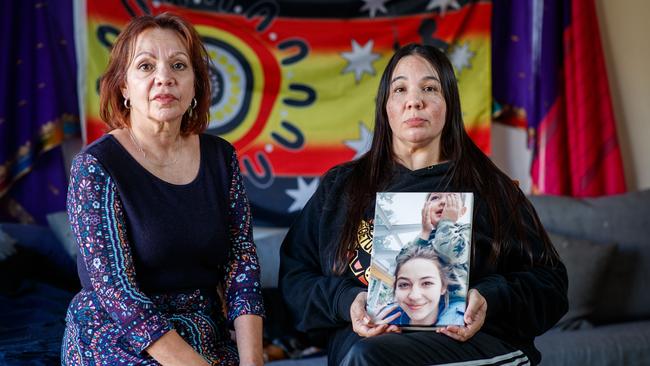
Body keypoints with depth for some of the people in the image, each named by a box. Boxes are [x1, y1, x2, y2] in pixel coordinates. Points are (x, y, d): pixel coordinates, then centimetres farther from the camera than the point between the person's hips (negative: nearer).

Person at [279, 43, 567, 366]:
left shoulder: (490, 188, 14)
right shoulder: (339, 187, 17)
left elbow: (549, 280, 10)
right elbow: (294, 274, 11)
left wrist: (489, 300, -10)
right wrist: (346, 302, -10)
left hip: (470, 339, -2)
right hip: (363, 335, 2)